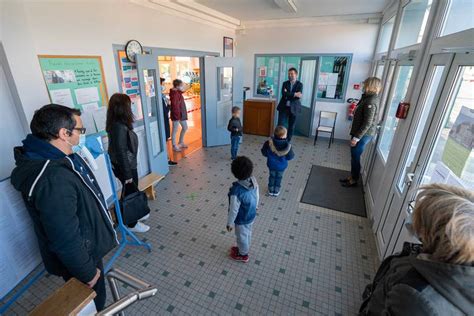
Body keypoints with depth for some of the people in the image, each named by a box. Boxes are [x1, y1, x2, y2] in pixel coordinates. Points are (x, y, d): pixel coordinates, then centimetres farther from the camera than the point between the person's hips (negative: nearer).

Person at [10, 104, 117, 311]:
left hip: (87, 247, 8)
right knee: (91, 304, 20)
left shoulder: (59, 158, -4)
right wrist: (88, 272, -17)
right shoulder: (52, 180, -37)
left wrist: (102, 217, 20)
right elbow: (66, 239, -31)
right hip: (79, 257, -8)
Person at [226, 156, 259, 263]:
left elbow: (233, 210, -26)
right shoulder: (254, 181, -21)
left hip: (242, 220, -6)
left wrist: (229, 223, -9)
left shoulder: (236, 191, -40)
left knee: (242, 237, 23)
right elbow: (257, 196, -3)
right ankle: (244, 248, 58)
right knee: (247, 234, 31)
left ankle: (243, 255, 50)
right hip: (251, 215, 6)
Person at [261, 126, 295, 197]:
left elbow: (264, 153, -12)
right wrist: (292, 154, 6)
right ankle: (276, 191, 38)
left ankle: (271, 191, 38)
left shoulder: (269, 143, -25)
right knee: (279, 178, 22)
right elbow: (290, 157, -15)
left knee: (272, 177, 24)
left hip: (271, 165, 1)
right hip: (282, 166, -1)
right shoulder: (287, 146, -28)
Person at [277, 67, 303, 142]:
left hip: (293, 108, 0)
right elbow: (283, 94, -13)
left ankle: (288, 141, 19)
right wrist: (294, 94, -19)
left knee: (291, 126, 6)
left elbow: (299, 96, -14)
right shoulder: (285, 83, 6)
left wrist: (288, 94, -13)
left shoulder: (299, 84, 2)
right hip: (284, 107, 1)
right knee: (280, 125, -6)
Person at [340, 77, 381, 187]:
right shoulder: (369, 98, 9)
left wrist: (356, 137, -22)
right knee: (354, 156, 17)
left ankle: (354, 180, 18)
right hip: (360, 133, 10)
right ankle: (351, 177, 30)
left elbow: (367, 123, -24)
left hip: (363, 135, -10)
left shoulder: (371, 102, -22)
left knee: (355, 157, 2)